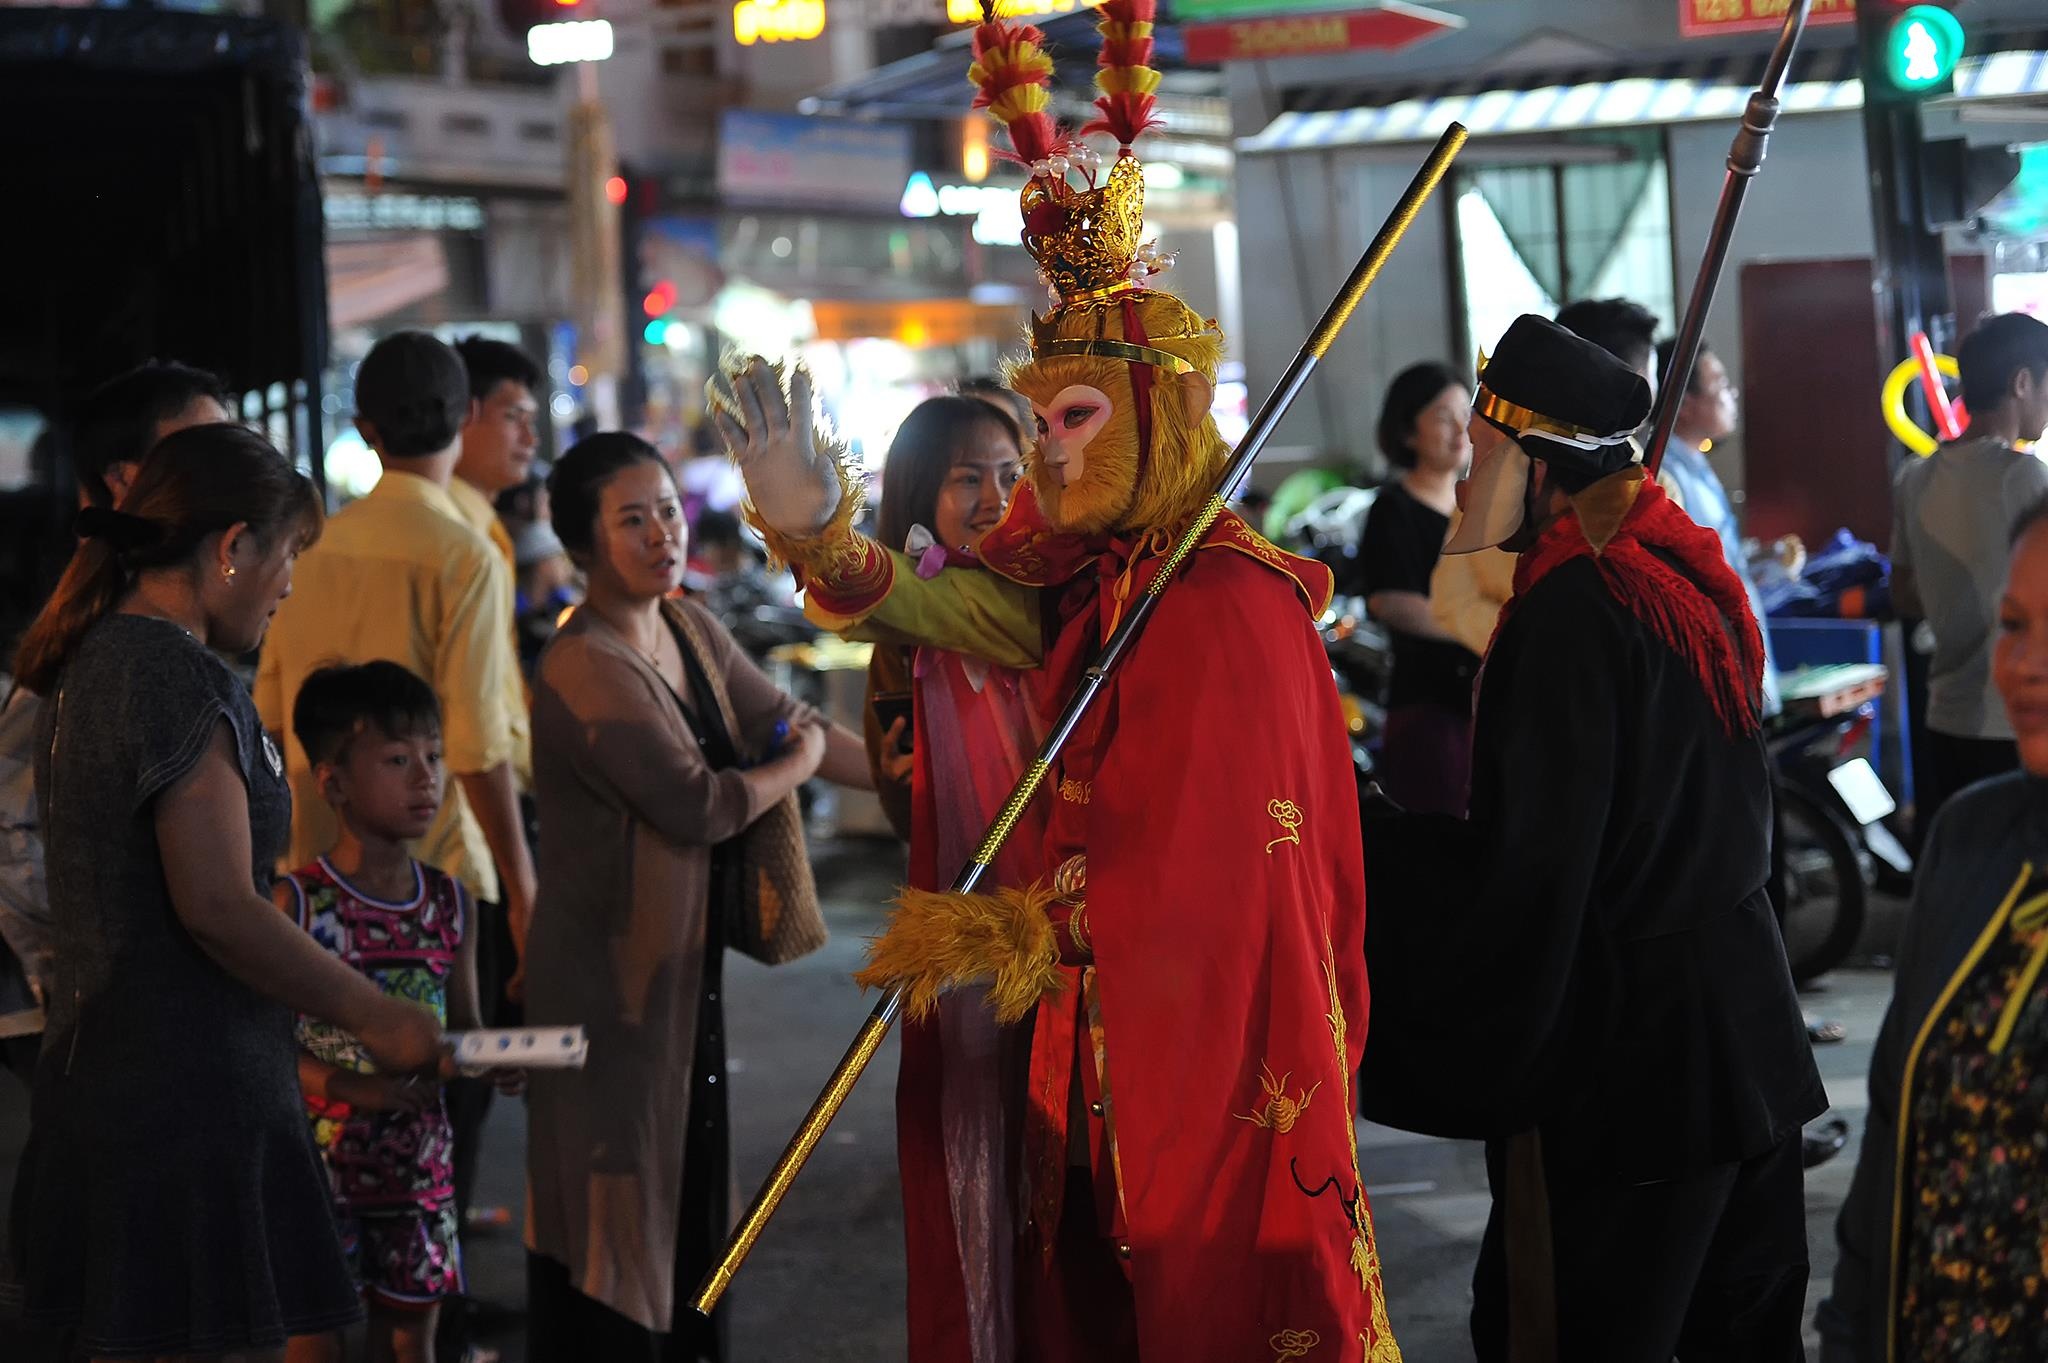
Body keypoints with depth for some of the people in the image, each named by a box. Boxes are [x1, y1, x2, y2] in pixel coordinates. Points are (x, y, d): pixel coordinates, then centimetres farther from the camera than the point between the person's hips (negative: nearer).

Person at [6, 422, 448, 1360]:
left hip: (98, 1076, 10)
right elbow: (218, 907, -21)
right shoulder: (181, 677, -15)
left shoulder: (94, 663, 15)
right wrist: (373, 1016, -11)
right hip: (187, 1096, -10)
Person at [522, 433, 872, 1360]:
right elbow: (701, 806, -23)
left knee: (689, 1182, 15)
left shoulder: (691, 631, 7)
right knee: (616, 1198, 0)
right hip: (612, 975, -9)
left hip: (684, 968, 9)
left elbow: (784, 720, 13)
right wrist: (802, 761, -5)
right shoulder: (585, 669, -20)